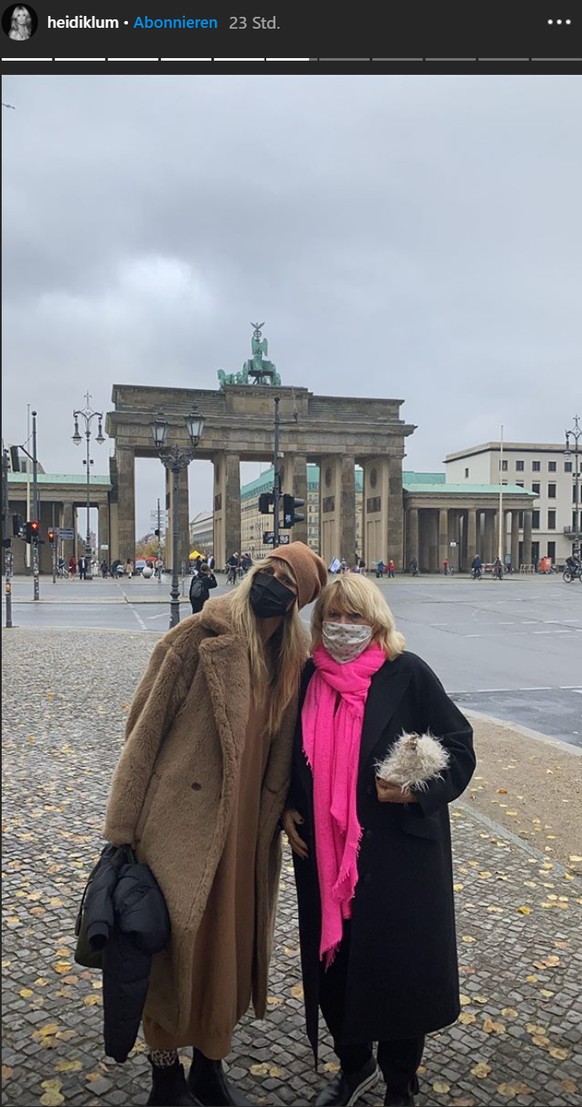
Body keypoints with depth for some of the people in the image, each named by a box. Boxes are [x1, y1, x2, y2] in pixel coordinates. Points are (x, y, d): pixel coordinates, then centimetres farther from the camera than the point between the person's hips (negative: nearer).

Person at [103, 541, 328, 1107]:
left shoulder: (293, 658, 3)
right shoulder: (201, 637, -13)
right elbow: (145, 726, -11)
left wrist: (277, 818, 8)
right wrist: (124, 828, -10)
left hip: (246, 828, 5)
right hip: (182, 823, -5)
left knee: (231, 944, 17)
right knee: (177, 941, 7)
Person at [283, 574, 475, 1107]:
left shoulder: (407, 673, -10)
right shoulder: (309, 679, 2)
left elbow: (459, 746, -6)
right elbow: (294, 756, 16)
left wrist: (417, 790, -19)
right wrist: (287, 808, 5)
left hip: (397, 857, -4)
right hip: (325, 856, 4)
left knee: (396, 968, 8)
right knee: (331, 963, 15)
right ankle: (353, 1064, 44)